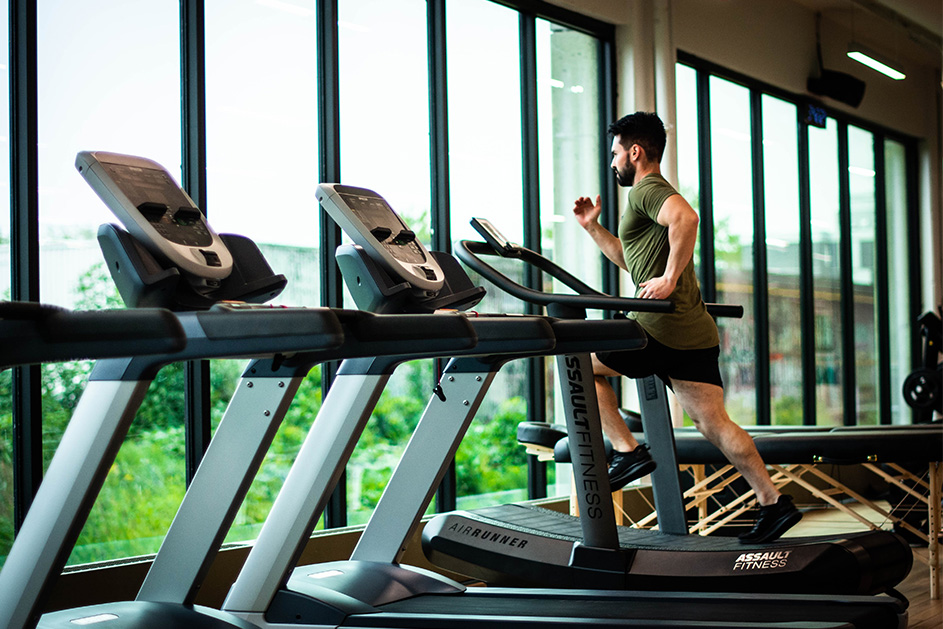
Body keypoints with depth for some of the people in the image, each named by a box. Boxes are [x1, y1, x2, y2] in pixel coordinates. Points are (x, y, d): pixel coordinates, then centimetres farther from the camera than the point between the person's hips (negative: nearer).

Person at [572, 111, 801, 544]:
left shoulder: (647, 189, -6)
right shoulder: (653, 192, 27)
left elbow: (686, 217, -29)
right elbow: (631, 259, 38)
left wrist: (670, 278, -26)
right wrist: (593, 227, 30)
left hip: (664, 329, -10)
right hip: (695, 333, 10)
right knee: (712, 422, 7)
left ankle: (627, 451, 3)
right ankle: (773, 503, 6)